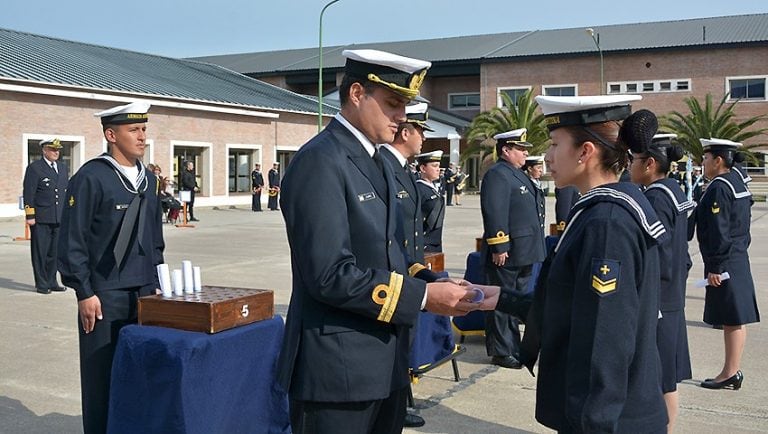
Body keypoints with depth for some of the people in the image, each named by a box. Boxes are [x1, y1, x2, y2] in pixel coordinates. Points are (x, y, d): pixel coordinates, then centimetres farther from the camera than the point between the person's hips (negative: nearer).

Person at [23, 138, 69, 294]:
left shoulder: (62, 167, 15)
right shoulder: (34, 168, -4)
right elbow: (28, 194, -7)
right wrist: (30, 216, -11)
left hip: (59, 218, 5)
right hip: (41, 219, -5)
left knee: (54, 252, 10)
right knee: (40, 252, 2)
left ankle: (52, 282, 19)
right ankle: (41, 284, 9)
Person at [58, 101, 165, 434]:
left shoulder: (149, 179, 11)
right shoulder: (91, 177, -10)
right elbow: (72, 241, -10)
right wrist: (85, 293, -12)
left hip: (144, 292, 6)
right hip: (105, 295, -6)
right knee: (103, 376, 4)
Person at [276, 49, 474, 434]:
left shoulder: (377, 163, 13)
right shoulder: (319, 162, -17)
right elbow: (331, 275, -24)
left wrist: (436, 287, 3)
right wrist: (422, 296, -20)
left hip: (384, 365, 9)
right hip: (337, 370, -9)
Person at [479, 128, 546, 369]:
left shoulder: (518, 175, 17)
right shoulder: (497, 175, -15)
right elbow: (494, 214, -23)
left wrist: (533, 249, 22)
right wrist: (499, 248, -25)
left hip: (523, 254, 10)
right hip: (506, 254, -10)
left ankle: (514, 347, 31)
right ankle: (501, 352, 9)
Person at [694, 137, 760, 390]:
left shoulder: (718, 188, -16)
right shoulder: (737, 182, 13)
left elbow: (718, 232, -20)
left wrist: (714, 267, -18)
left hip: (724, 263, -10)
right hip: (739, 258, 10)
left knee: (731, 320, -3)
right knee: (736, 318, 12)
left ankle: (730, 373, 4)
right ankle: (734, 370, 20)